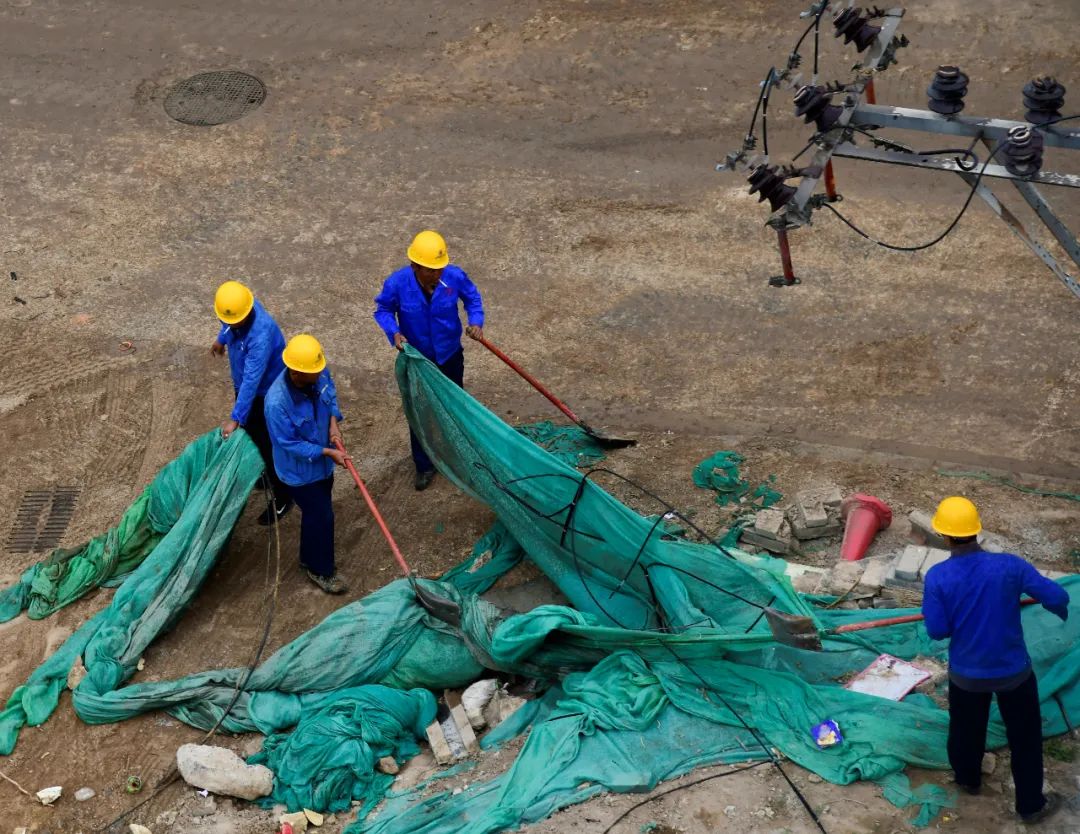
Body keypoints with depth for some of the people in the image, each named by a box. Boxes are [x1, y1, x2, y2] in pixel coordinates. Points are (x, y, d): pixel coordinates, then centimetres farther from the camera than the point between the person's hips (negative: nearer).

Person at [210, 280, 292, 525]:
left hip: (267, 392, -8)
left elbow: (252, 380, -39)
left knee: (269, 446, 6)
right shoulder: (234, 308, -17)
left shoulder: (261, 334, -41)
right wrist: (221, 339, 32)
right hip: (244, 386, 8)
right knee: (250, 434, 26)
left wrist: (235, 418, -37)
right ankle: (260, 476, 50)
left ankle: (282, 498, 25)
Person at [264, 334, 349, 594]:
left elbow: (330, 392, 4)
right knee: (322, 516, 7)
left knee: (315, 512, 25)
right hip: (300, 470, -7)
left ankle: (309, 558, 49)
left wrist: (333, 422, -12)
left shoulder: (318, 375, -20)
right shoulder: (277, 402, -38)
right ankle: (320, 570, 32)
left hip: (322, 463, 7)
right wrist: (327, 452, -26)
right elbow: (289, 444, -27)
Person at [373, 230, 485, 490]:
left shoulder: (455, 276, -23)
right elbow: (383, 310, -9)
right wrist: (394, 333, -27)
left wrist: (476, 321, -20)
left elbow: (472, 297, -3)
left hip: (450, 356, 2)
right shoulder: (397, 284, -26)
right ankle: (424, 466, 29)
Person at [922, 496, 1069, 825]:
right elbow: (1056, 596, -14)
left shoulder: (937, 577, -20)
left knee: (965, 729, 28)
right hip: (1013, 671, -1)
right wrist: (1060, 610, 10)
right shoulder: (1009, 565, -20)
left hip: (966, 673, 1)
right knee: (1024, 736, 19)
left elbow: (937, 631, -15)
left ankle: (968, 779, 52)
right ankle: (1031, 804, 32)